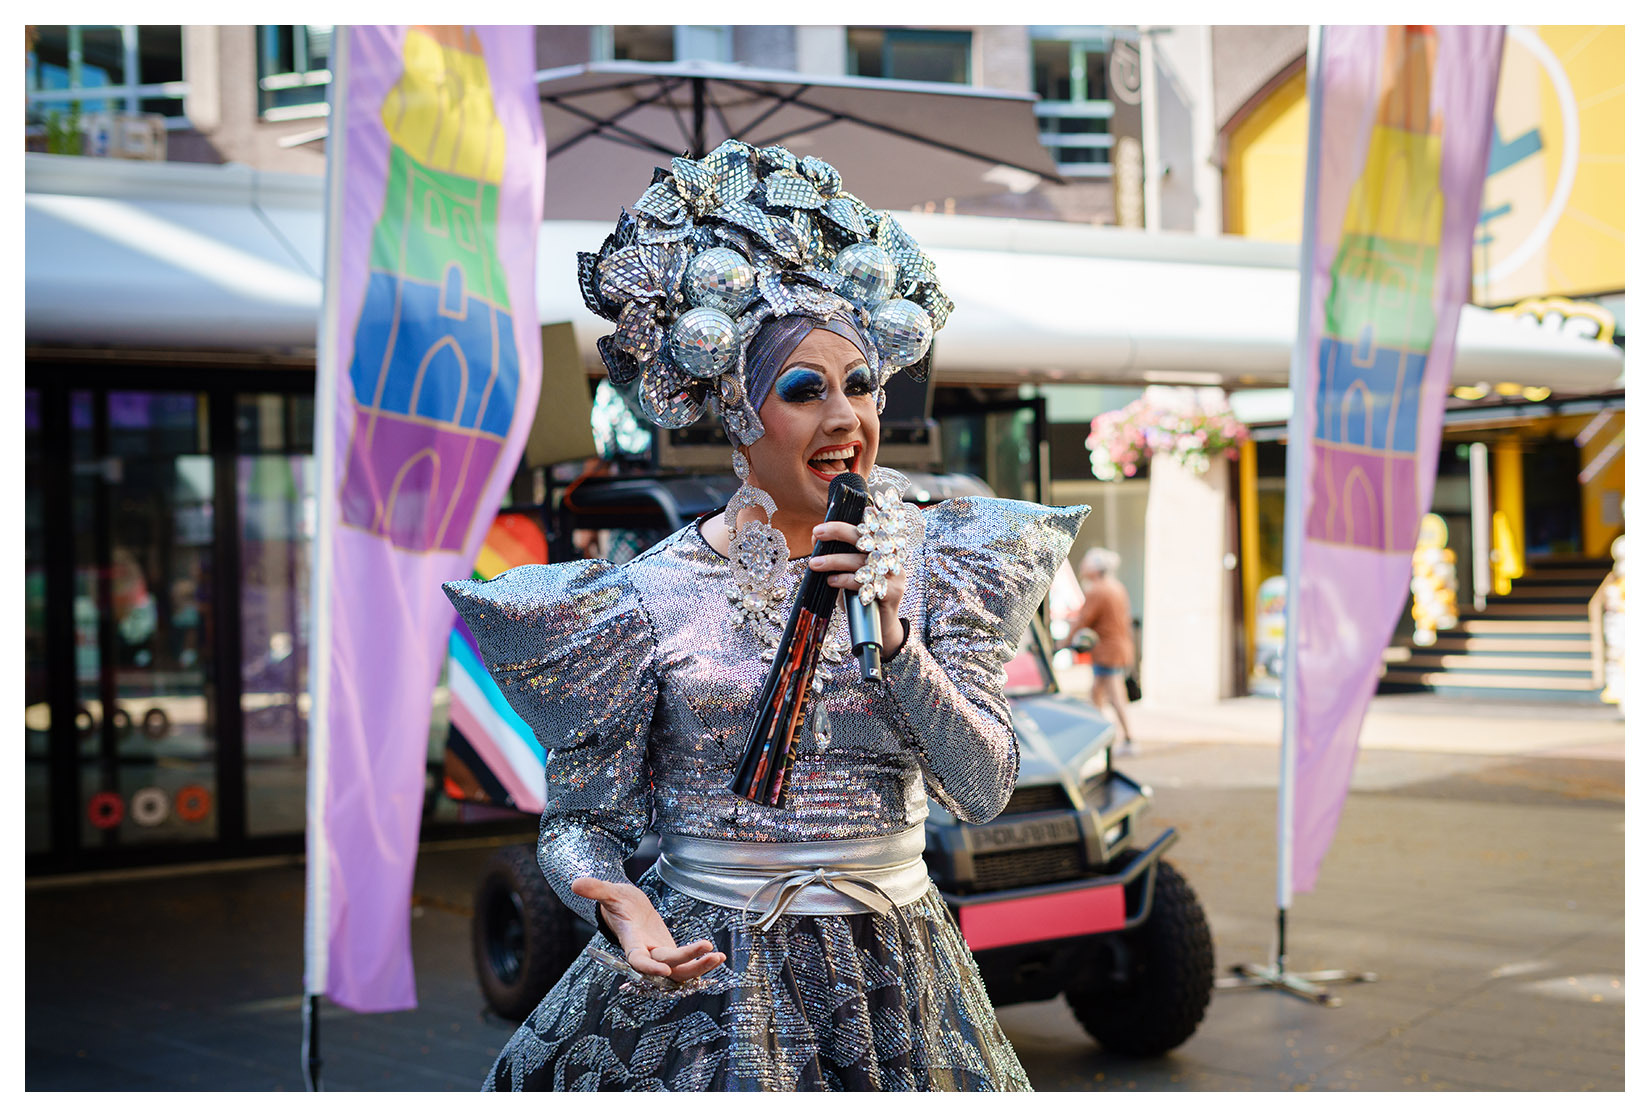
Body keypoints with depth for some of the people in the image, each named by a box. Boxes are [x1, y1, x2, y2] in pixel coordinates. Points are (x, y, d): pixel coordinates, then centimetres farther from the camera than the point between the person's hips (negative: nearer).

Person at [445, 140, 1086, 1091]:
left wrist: (894, 636, -20)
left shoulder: (929, 559, -2)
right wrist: (618, 905, -24)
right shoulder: (654, 596, -9)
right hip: (699, 979, -2)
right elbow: (579, 821, -4)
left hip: (897, 989, 3)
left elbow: (987, 788, -8)